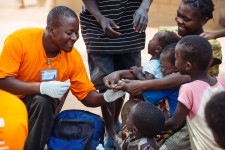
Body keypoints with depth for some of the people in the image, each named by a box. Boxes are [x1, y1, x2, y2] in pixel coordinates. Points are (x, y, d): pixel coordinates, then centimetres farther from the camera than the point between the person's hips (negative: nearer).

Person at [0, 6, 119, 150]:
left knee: (43, 101, -29)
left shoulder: (73, 57, -13)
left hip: (41, 105, 2)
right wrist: (41, 87, -37)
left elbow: (87, 96, -6)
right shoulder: (19, 40, -22)